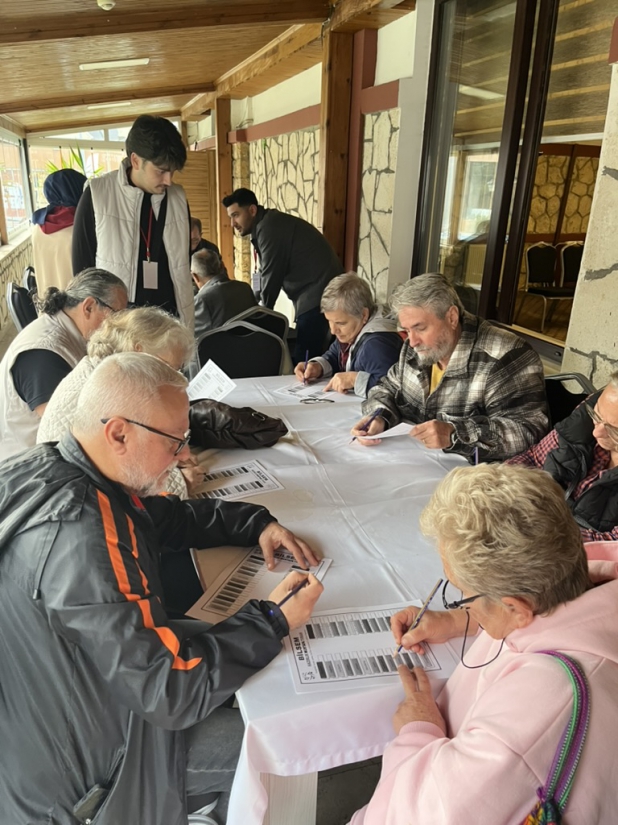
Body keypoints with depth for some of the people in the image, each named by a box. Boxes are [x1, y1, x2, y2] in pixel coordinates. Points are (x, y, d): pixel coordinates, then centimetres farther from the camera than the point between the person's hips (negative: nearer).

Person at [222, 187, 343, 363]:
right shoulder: (269, 225, 18)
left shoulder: (269, 227, -13)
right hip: (316, 295, 10)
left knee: (303, 362, -9)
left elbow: (271, 277, -11)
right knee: (308, 358, 12)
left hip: (318, 295, -10)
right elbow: (269, 276, 18)